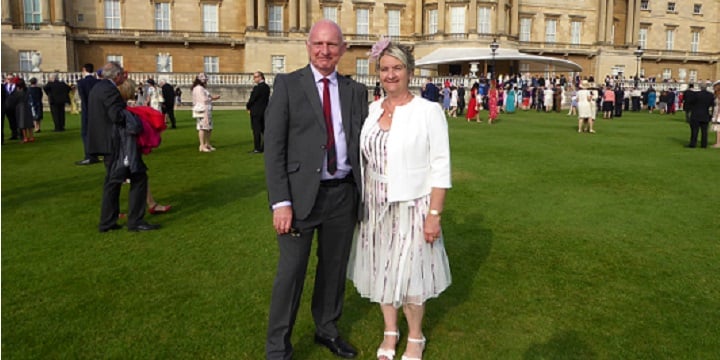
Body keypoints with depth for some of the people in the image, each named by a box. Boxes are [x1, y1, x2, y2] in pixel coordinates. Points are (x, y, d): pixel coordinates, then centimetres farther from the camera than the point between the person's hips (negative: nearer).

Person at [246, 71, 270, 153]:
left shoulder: (257, 88, -18)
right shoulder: (267, 87, 8)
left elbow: (252, 99, -16)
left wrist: (248, 107, 4)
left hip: (256, 112, -8)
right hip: (264, 111, 8)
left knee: (256, 130, -2)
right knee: (264, 129, 13)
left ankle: (257, 148, 1)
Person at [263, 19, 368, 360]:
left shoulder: (356, 90, 8)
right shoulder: (287, 84, -2)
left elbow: (361, 143, 9)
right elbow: (273, 146, -7)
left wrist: (364, 194, 1)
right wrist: (281, 202, -14)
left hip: (344, 194, 4)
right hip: (301, 193, -3)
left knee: (335, 267, 16)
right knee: (290, 272, 2)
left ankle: (327, 329, 38)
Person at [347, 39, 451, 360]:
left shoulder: (428, 111, -10)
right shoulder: (371, 111, 4)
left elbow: (440, 168, -11)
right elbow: (364, 161, 9)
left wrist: (434, 215, -14)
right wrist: (359, 205, 8)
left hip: (412, 206, -4)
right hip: (376, 207, 5)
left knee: (410, 272, 7)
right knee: (382, 270, 15)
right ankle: (390, 332, 37)